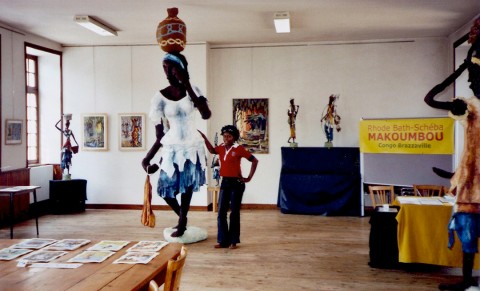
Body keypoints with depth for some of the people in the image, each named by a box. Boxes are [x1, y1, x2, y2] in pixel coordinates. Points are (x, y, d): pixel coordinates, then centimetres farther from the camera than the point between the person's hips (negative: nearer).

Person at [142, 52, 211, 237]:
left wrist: (187, 86, -22)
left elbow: (206, 115, -23)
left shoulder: (192, 91, -5)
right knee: (165, 189, -2)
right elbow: (160, 136, -5)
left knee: (187, 188, 8)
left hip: (192, 147, 0)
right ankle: (182, 217, 30)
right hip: (172, 149, 0)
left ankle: (182, 222, 32)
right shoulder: (160, 97, -8)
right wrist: (147, 159, -11)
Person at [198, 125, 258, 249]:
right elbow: (212, 150, 27)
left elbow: (254, 161, -7)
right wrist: (204, 137, 15)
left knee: (234, 212, 3)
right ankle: (223, 240, 14)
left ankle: (233, 241, 13)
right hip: (224, 183, 5)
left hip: (236, 183, -5)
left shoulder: (239, 149, -10)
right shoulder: (221, 148, 5)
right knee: (221, 212, 5)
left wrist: (249, 178, -8)